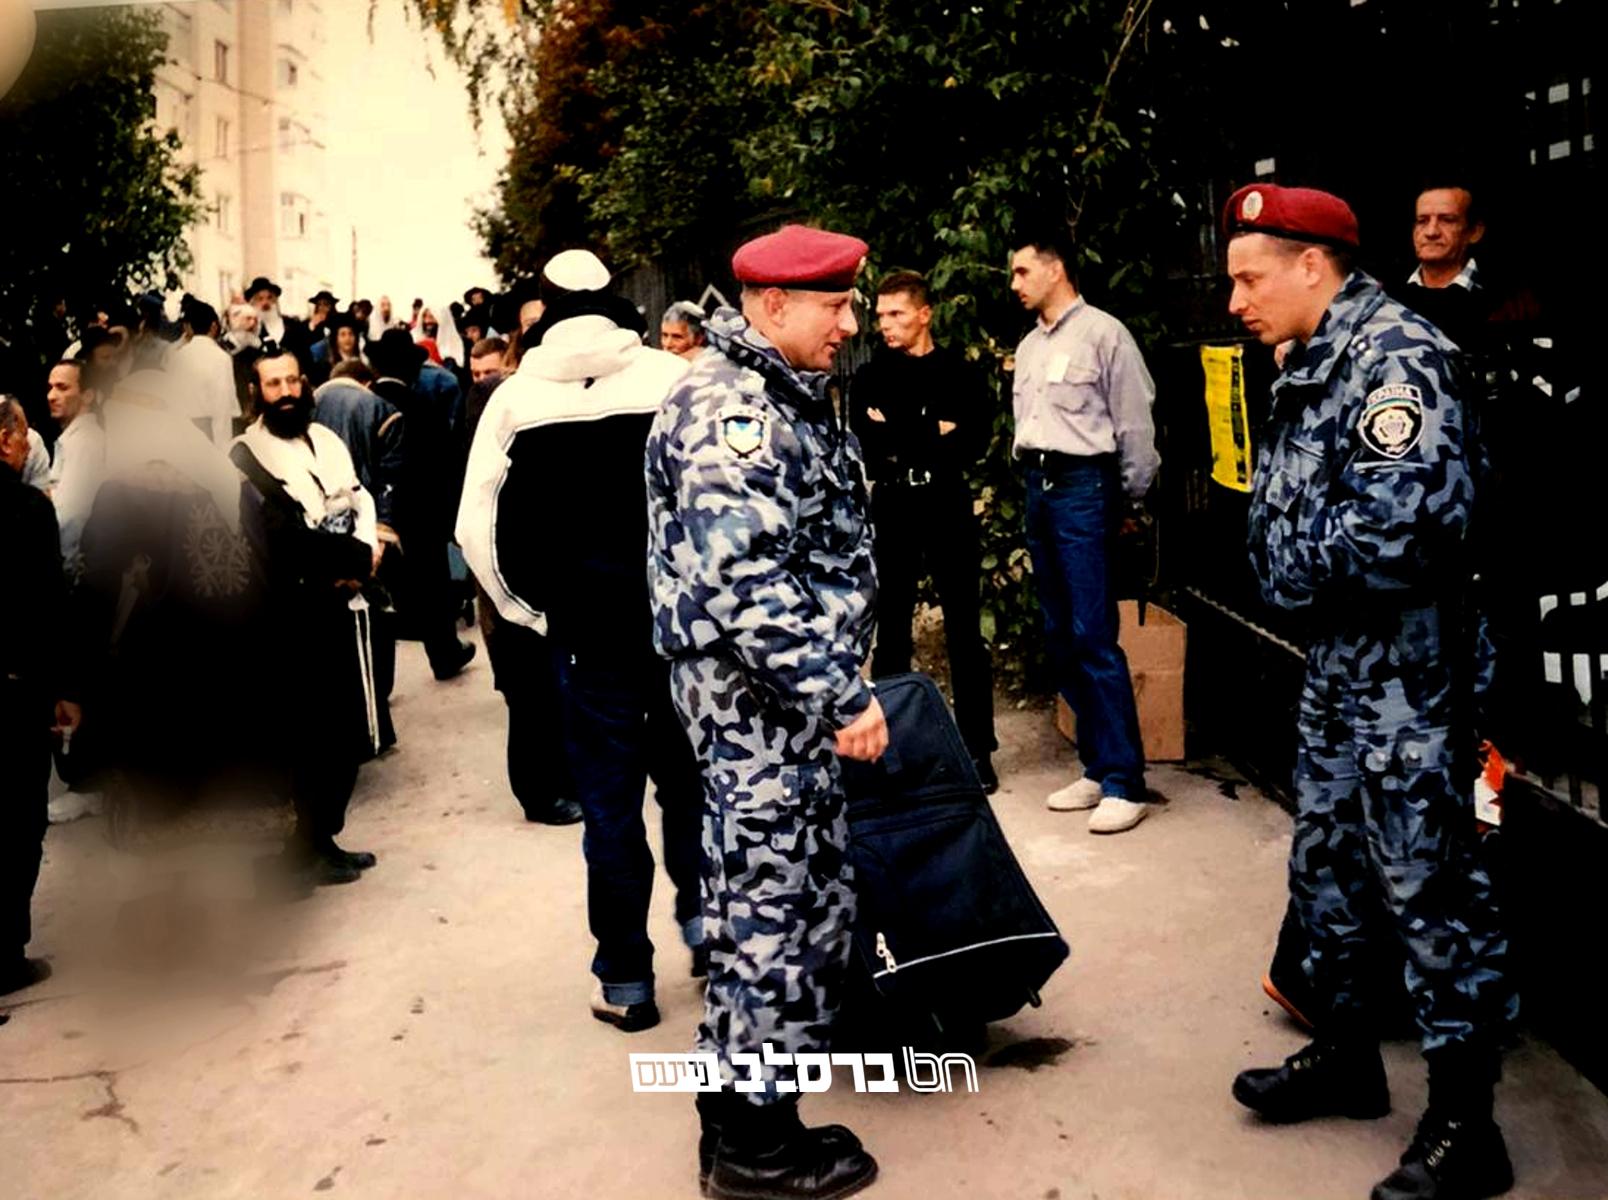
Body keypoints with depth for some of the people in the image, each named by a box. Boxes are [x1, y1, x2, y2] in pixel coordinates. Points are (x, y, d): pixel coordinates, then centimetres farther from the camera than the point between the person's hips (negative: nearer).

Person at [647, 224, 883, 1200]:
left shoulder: (793, 397, 15)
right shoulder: (730, 411, -19)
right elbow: (742, 583, -28)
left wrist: (840, 682, 24)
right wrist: (840, 697, -25)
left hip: (800, 694, 11)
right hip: (758, 698, -11)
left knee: (813, 890, 19)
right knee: (768, 904, 0)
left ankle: (750, 1090, 35)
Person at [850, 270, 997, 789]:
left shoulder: (958, 373, 3)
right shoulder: (869, 378, 8)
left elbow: (973, 442, -9)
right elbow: (867, 448, -5)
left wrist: (898, 442, -11)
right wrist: (931, 434, -11)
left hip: (947, 506, -2)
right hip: (892, 508, 2)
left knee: (963, 629, 2)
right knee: (891, 628, 7)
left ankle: (977, 748, 8)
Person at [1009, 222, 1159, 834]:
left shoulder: (1102, 332, -7)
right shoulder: (1029, 346, 16)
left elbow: (1135, 422, -6)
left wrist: (1132, 500, -2)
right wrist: (1034, 482, 13)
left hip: (1084, 485, -8)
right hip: (1038, 486, 8)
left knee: (1094, 637, -11)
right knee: (1060, 638, 9)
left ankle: (1125, 783, -6)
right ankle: (1097, 766, 18)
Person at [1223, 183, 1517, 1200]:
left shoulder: (1395, 355, -17)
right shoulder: (1313, 367, 12)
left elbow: (1408, 525, -28)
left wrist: (1294, 560, -13)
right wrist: (1288, 566, -1)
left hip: (1411, 671, -10)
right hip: (1337, 662, 10)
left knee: (1430, 889, -1)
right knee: (1326, 866, 18)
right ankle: (1347, 1052, 36)